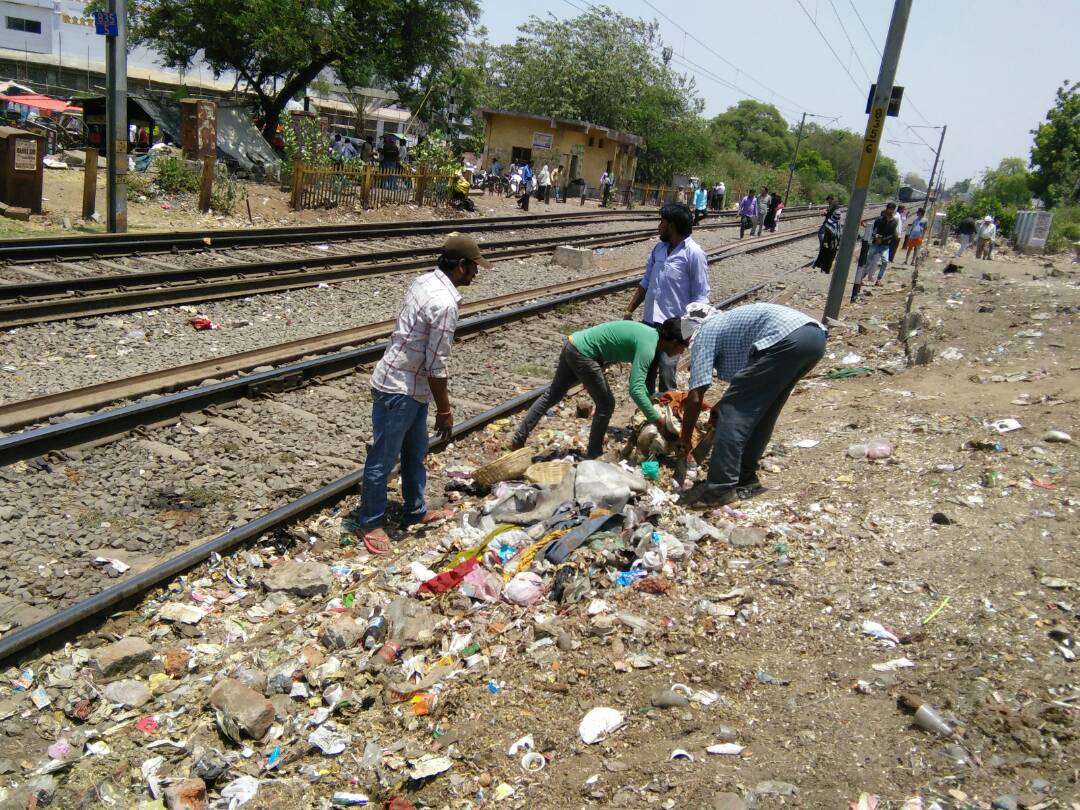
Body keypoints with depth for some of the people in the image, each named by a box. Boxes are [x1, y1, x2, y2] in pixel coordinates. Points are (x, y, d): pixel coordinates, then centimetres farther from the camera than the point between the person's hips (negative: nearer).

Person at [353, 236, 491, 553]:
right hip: (399, 389, -10)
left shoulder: (425, 281, 3)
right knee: (384, 458, 6)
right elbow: (436, 365, -22)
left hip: (410, 384, 10)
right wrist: (445, 410, -11)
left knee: (415, 452, 21)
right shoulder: (445, 304, -26)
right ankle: (370, 523, 21)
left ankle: (415, 511, 36)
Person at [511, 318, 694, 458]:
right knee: (606, 404, 3)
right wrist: (659, 422, -21)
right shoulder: (648, 347, -18)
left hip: (573, 346, 9)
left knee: (552, 395, 19)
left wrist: (651, 403, 22)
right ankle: (593, 454, 17)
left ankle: (518, 439, 26)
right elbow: (635, 390, -26)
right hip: (582, 354, -9)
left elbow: (638, 379, 22)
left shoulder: (650, 334, 9)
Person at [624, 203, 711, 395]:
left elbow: (700, 296, -11)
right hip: (649, 321, 7)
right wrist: (629, 311, 14)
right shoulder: (659, 249, 9)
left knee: (666, 376, -7)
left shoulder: (694, 253, -10)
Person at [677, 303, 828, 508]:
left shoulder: (704, 334, 12)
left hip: (786, 340, -9)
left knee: (733, 412, 0)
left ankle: (720, 487, 0)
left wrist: (684, 440, 17)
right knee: (761, 413, 21)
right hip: (815, 336, 9)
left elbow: (695, 398, 6)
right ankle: (745, 479, 27)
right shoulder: (727, 322, 35)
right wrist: (721, 407, 47)